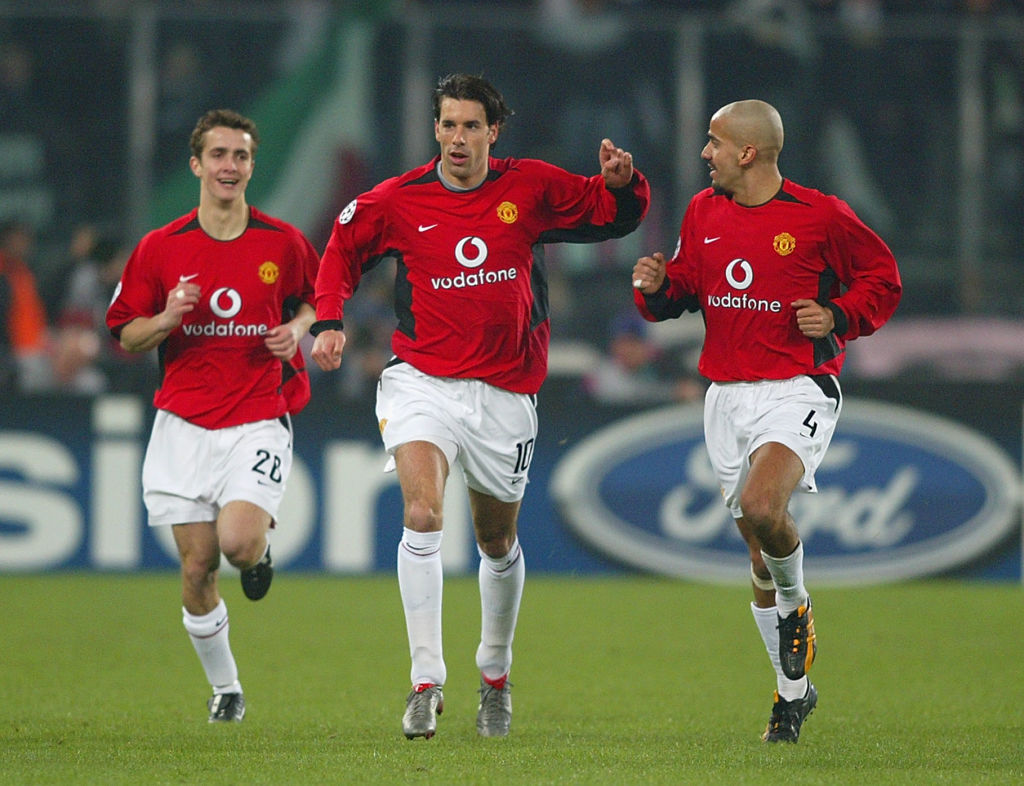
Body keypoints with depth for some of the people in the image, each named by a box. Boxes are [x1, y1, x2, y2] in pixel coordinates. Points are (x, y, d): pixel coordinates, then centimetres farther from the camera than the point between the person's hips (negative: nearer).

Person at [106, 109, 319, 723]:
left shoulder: (283, 243, 0)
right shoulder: (160, 248, 1)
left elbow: (316, 299, 18)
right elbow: (126, 336, 7)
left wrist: (298, 328, -4)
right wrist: (167, 318, -14)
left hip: (259, 420, -1)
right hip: (185, 424, 1)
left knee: (237, 542, -23)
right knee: (198, 567, 0)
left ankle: (262, 542, 15)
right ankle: (225, 688, 18)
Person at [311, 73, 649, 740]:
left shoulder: (532, 188, -1)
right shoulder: (398, 201, -3)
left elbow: (614, 214, 9)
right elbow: (344, 248, 13)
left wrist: (623, 181, -12)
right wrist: (330, 321, 1)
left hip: (504, 391, 2)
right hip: (422, 380, -2)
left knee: (499, 541, 14)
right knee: (423, 514, -23)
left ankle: (496, 673, 38)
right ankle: (426, 684, -21)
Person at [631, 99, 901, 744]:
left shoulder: (819, 216, -7)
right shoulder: (704, 213, 9)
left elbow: (883, 279, 3)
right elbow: (683, 288, 20)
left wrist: (837, 318, -13)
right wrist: (657, 287, -2)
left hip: (797, 391, -6)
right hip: (727, 395, 6)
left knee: (762, 508, -30)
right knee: (758, 550, 8)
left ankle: (796, 607, 2)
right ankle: (793, 690, 22)